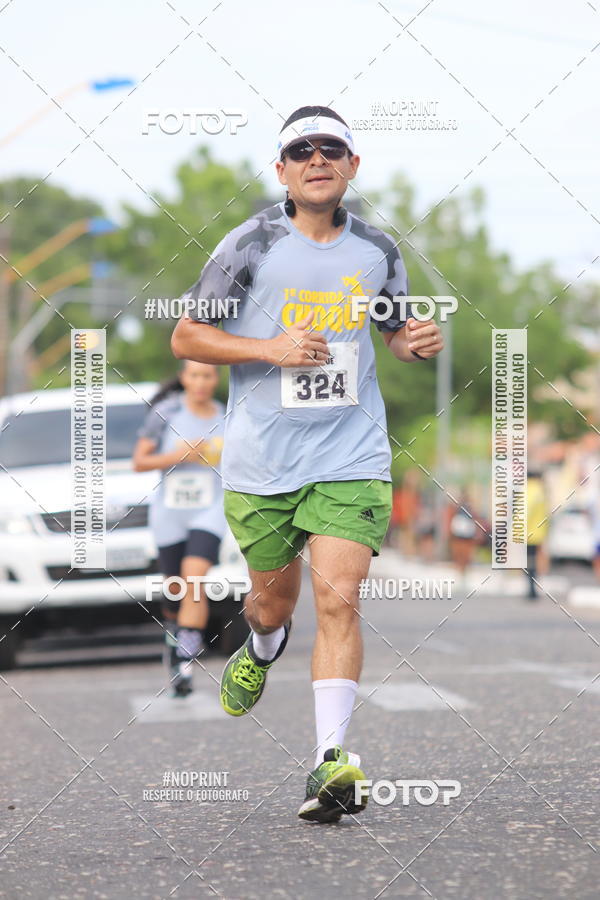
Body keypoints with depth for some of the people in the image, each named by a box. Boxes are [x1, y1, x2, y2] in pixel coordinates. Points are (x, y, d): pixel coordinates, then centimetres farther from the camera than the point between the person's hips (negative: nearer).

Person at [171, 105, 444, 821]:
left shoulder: (377, 250, 6)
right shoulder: (251, 244, -4)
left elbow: (395, 330, 22)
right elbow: (185, 337, -2)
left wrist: (418, 343, -2)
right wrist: (272, 348, -15)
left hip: (351, 457, 1)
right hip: (261, 459, 0)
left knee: (338, 599, -14)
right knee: (274, 600, 14)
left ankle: (330, 763, -16)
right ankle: (261, 652, 52)